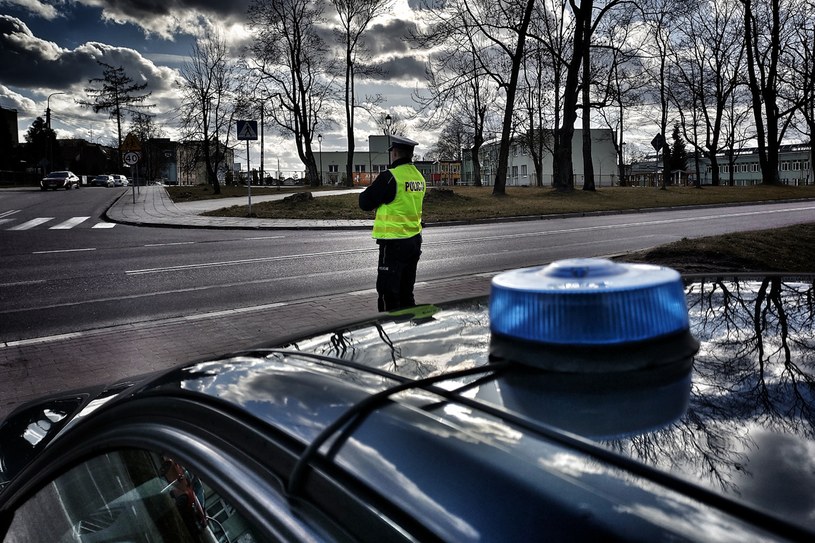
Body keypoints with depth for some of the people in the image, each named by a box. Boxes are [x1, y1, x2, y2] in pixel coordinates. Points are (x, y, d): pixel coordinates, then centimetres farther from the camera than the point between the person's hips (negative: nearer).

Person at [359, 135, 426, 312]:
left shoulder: (390, 177, -17)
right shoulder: (419, 177, 8)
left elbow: (365, 203, -10)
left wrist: (367, 192, 11)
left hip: (394, 243, -8)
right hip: (414, 241, 8)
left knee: (388, 294, -1)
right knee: (406, 293, 18)